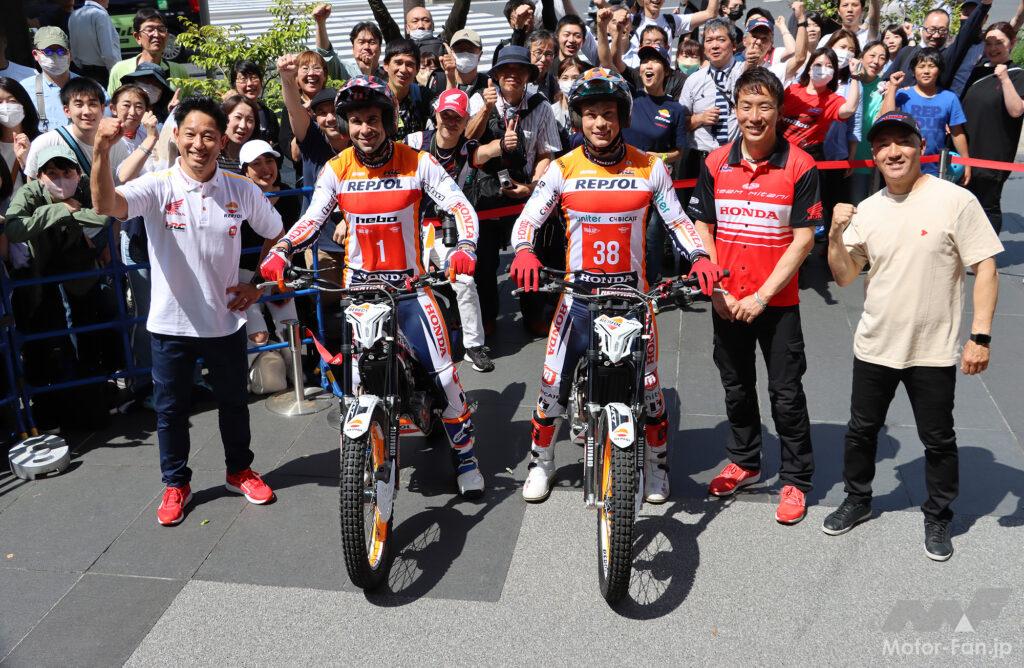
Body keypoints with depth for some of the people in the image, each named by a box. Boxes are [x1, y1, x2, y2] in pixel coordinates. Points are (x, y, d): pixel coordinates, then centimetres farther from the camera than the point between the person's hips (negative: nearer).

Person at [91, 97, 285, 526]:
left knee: (234, 401, 17)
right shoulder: (157, 187, -12)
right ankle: (176, 484, 32)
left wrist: (257, 285, 0)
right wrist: (101, 151, -48)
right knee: (170, 409, 13)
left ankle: (239, 471, 39)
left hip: (226, 320, 2)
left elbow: (276, 236, 10)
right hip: (171, 323, -1)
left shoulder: (242, 190, -5)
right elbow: (106, 206, -32)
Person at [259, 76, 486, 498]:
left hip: (409, 283, -2)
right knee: (360, 379, 4)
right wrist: (279, 251, -17)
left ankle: (465, 455, 13)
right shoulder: (337, 169, 0)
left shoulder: (417, 163, -6)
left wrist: (464, 247, -28)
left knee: (443, 373, -7)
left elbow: (461, 207, -8)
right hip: (359, 284, 2)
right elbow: (312, 218, 1)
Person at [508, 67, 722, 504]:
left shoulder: (650, 168, 1)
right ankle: (541, 462, 25)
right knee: (553, 385, 2)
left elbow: (677, 221, 4)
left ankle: (657, 463, 29)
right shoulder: (563, 169, -1)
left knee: (648, 386, 5)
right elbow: (528, 218, -5)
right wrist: (523, 252, -26)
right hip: (578, 292, 0)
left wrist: (699, 257, -13)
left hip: (632, 292, 0)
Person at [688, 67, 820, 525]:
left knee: (786, 392, 4)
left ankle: (795, 479, 20)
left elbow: (803, 238, -11)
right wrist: (714, 287, -6)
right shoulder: (716, 163, 1)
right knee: (736, 386, 17)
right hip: (726, 301, 4)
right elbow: (702, 228, 5)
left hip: (778, 302, -3)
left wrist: (762, 296, -16)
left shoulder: (799, 166, -9)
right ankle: (744, 461, 36)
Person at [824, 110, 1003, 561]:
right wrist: (836, 235, -12)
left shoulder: (955, 201, -11)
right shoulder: (866, 210, 2)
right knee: (861, 430, 16)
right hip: (874, 346, 4)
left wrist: (980, 336, -14)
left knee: (938, 440, 11)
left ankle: (938, 517, 31)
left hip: (933, 351, -3)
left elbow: (985, 270, -9)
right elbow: (844, 277, 5)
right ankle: (857, 500, 37)